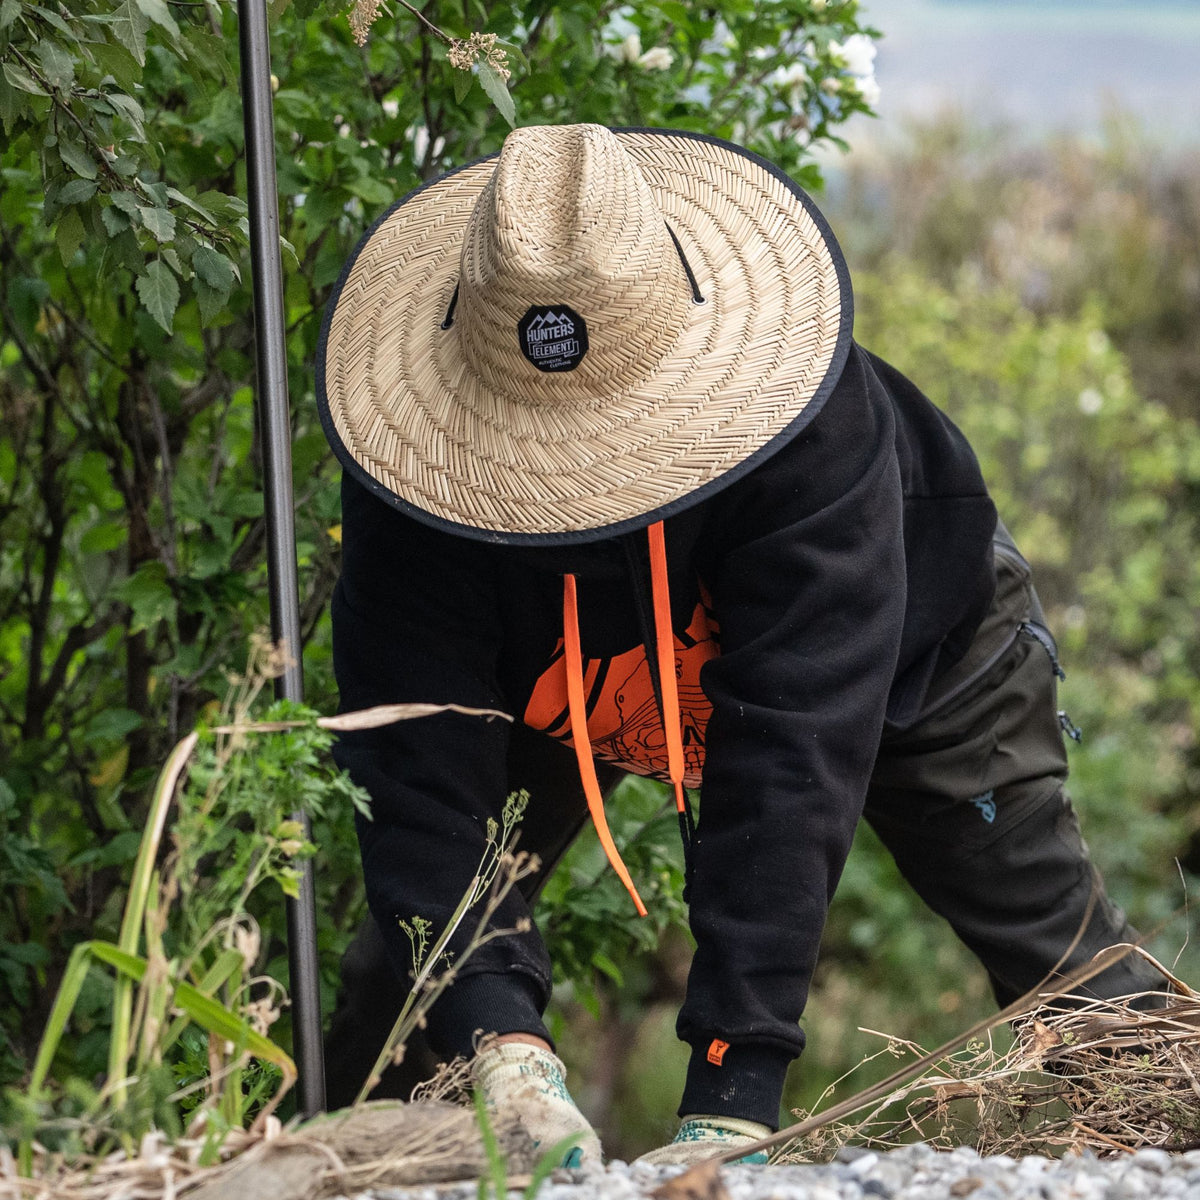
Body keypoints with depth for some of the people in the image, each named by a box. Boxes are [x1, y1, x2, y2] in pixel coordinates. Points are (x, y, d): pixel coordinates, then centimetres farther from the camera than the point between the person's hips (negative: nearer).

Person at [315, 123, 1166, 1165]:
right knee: (421, 944, -8)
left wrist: (735, 1088, -55)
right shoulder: (422, 447, -38)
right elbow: (423, 757, -40)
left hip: (900, 650, -1)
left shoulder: (816, 422, -45)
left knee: (1063, 963, 0)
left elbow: (791, 743, -49)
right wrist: (495, 1032, -56)